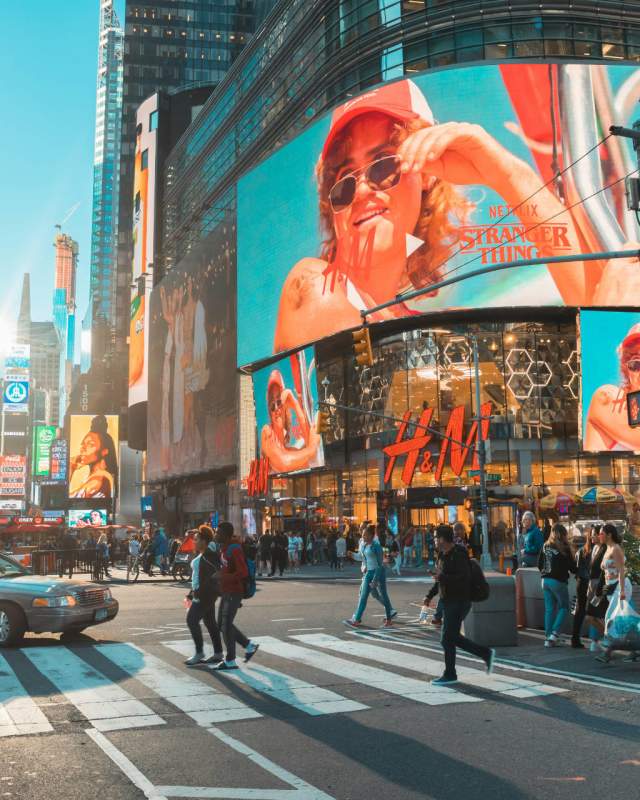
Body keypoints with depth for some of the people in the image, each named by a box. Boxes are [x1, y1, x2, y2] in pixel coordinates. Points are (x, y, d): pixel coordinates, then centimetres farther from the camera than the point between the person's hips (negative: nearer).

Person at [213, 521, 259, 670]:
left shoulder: (234, 550, -19)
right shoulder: (224, 548, 9)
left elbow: (243, 573, -27)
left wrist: (223, 577, -25)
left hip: (234, 593, -9)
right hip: (226, 592, 10)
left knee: (226, 626, -5)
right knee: (222, 624, 13)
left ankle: (230, 661, 6)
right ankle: (249, 646, 24)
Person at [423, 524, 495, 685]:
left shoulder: (458, 555, -17)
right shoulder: (443, 554, 12)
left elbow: (464, 577, -27)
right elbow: (441, 578, 21)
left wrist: (442, 577, -23)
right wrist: (430, 596, 14)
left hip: (459, 602, -10)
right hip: (448, 602, 10)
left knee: (447, 639, -3)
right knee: (453, 637, 13)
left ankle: (449, 675, 10)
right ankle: (486, 654, 23)